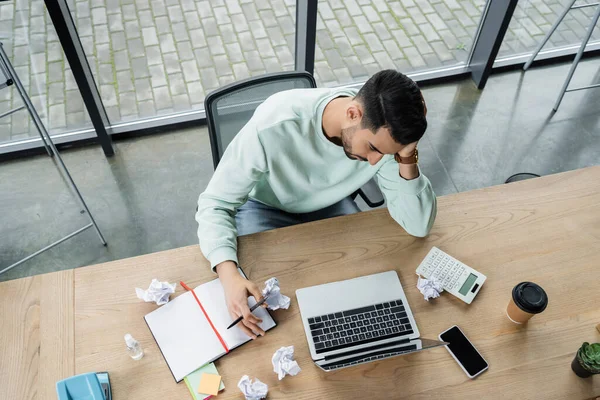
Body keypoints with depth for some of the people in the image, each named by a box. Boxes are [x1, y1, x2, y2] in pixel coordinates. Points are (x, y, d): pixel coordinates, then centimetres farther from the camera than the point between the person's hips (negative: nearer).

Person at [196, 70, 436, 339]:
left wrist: (407, 158, -40)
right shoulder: (273, 126, -38)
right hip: (266, 209, -2)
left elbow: (419, 226, -23)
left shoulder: (383, 134, -27)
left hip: (329, 206, 3)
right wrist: (229, 275, -46)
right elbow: (214, 205, -29)